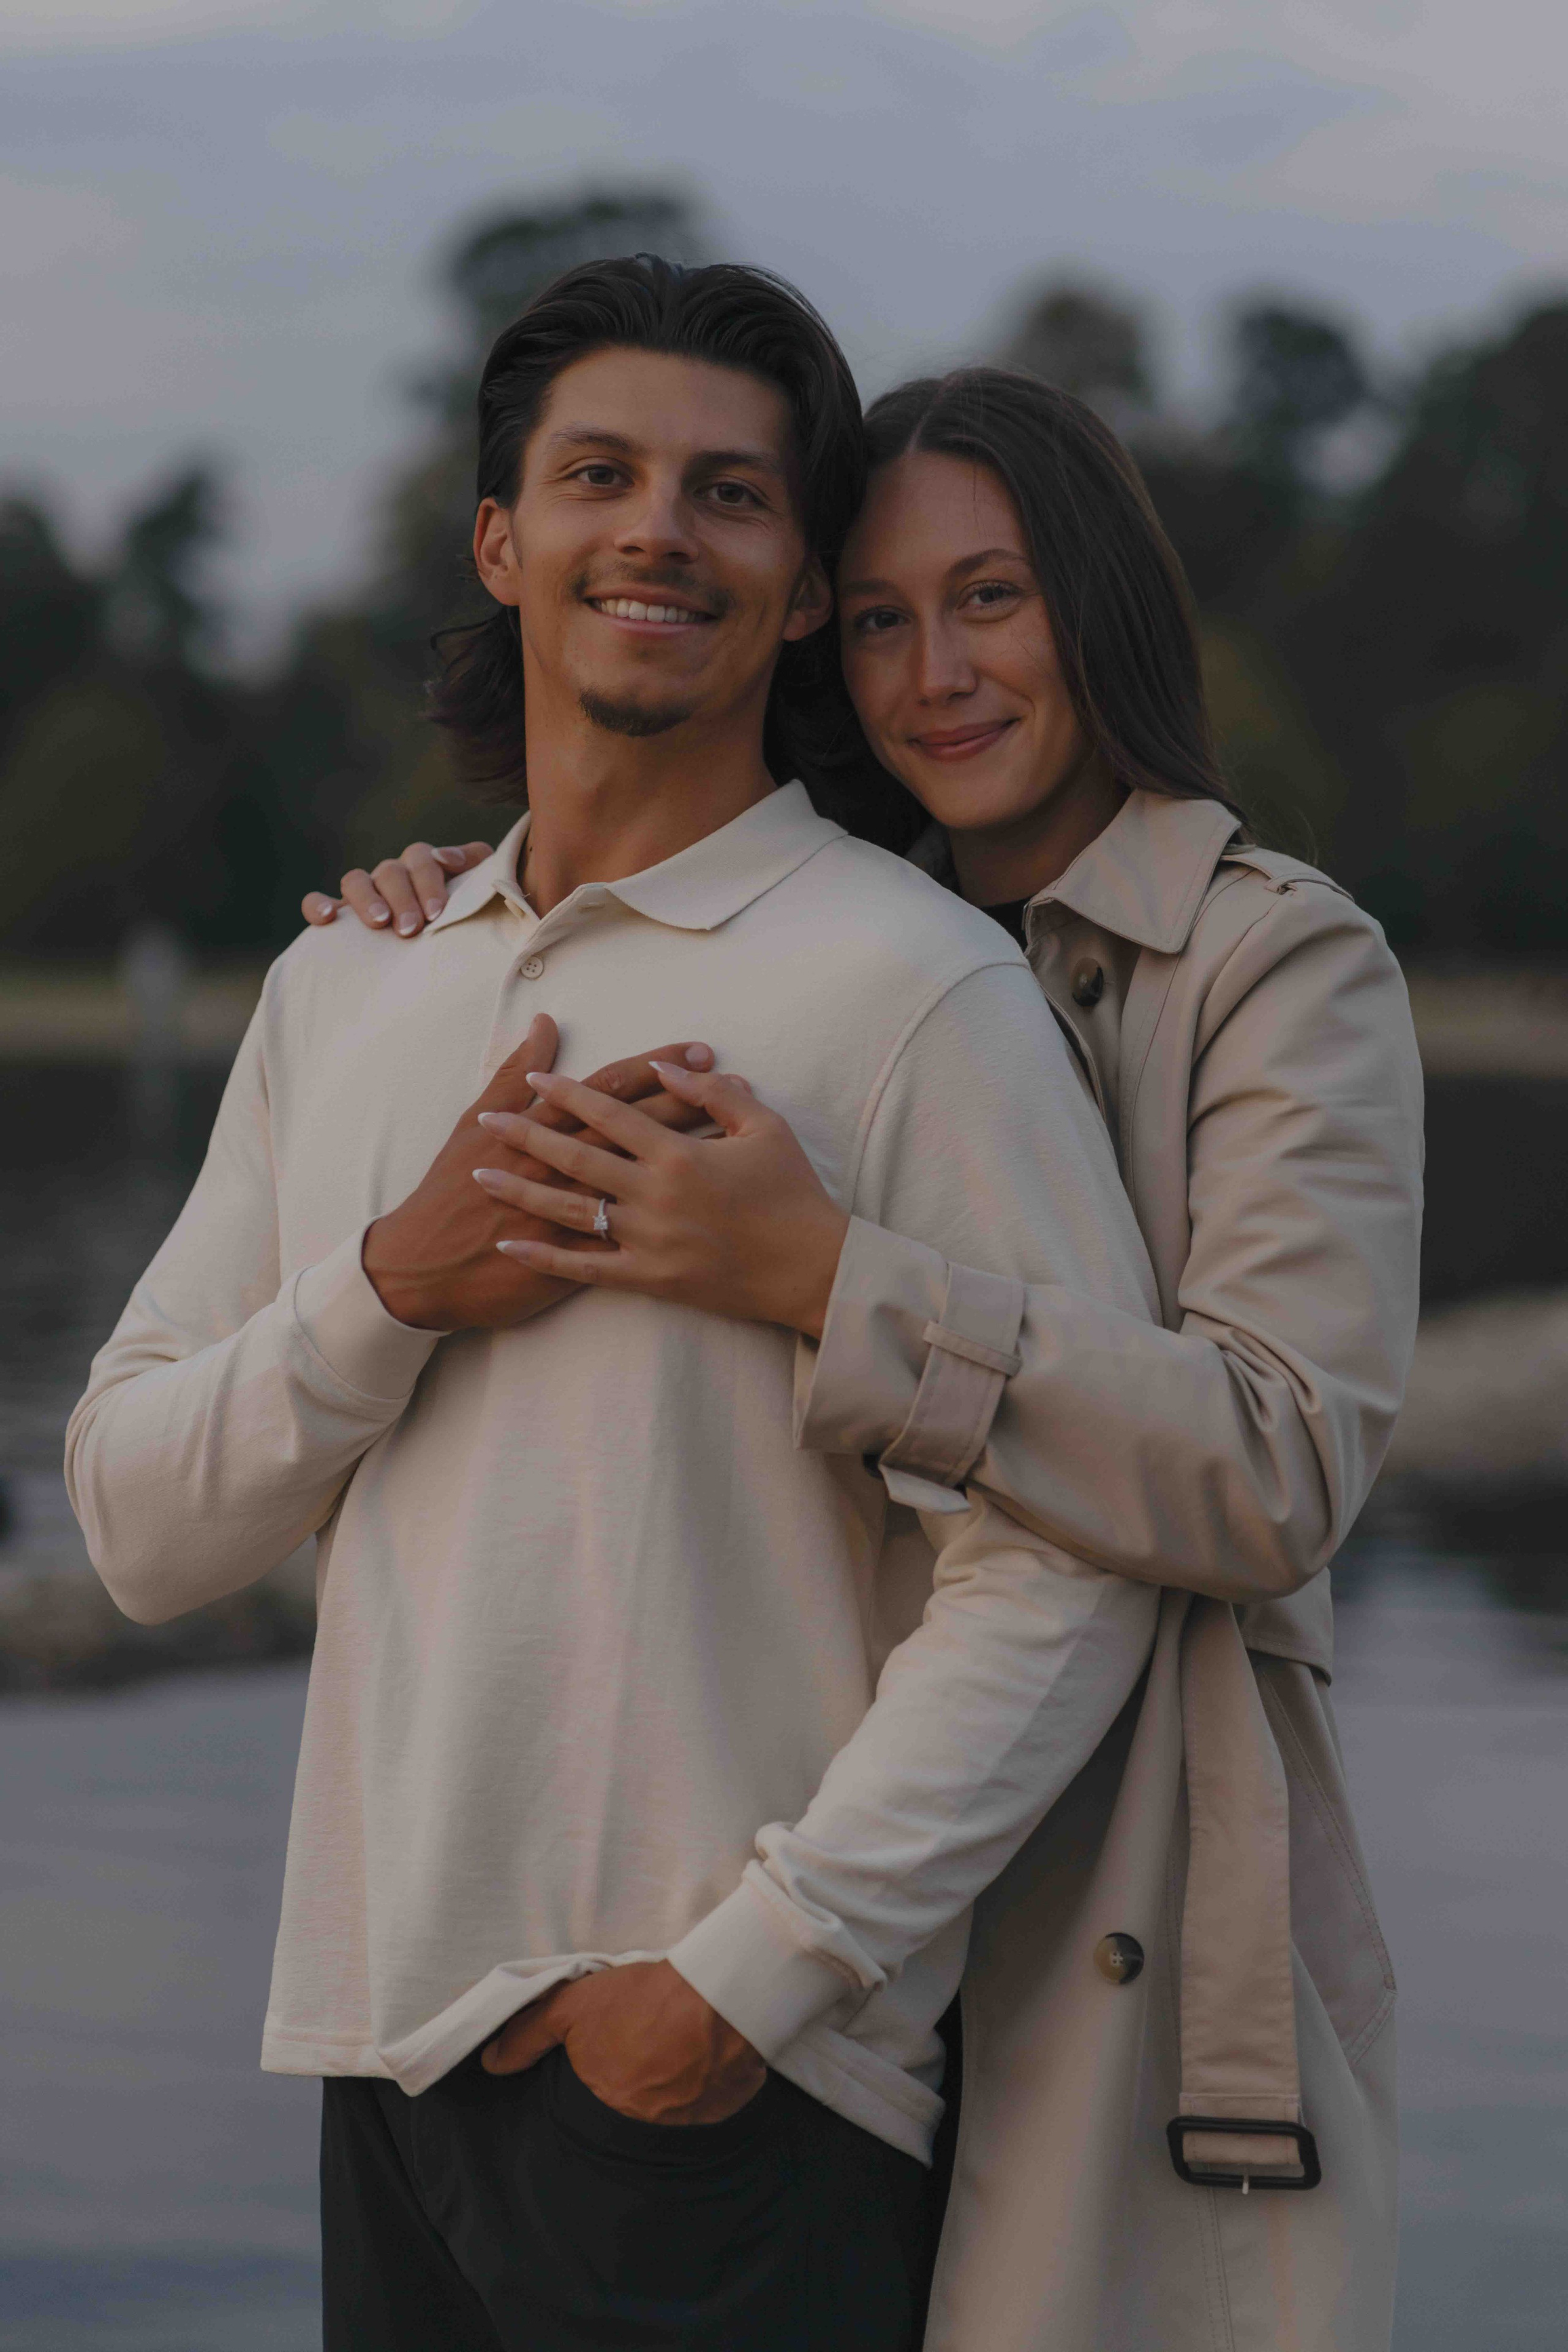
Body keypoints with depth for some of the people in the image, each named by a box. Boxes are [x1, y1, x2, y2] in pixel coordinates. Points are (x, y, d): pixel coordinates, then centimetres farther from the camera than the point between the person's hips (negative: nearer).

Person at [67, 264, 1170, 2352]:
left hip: (743, 2091, -5)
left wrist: (753, 1976, -15)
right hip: (391, 2056, 5)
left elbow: (1067, 1569, -11)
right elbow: (138, 1527, 11)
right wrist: (394, 1289, -6)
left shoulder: (916, 985, -6)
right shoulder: (340, 989, 13)